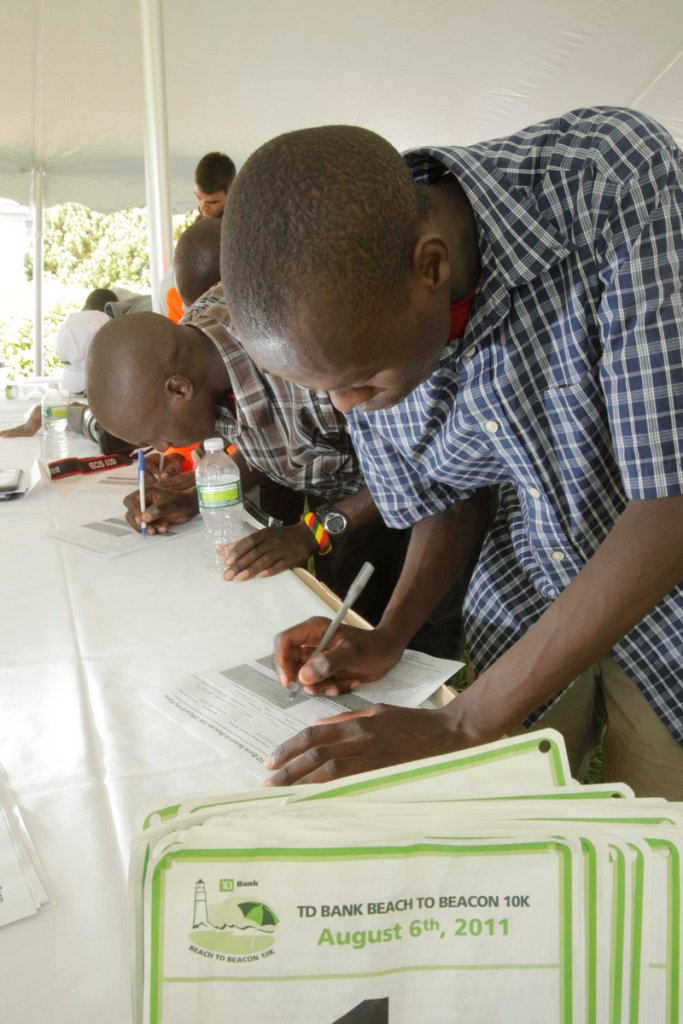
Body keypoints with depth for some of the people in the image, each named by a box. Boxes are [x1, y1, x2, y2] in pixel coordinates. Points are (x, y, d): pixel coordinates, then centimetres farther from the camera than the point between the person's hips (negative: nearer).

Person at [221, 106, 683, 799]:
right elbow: (440, 503, 2)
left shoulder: (616, 179, -31)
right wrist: (389, 635, -15)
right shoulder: (353, 329, -15)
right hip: (524, 610, 3)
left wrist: (460, 726, -31)